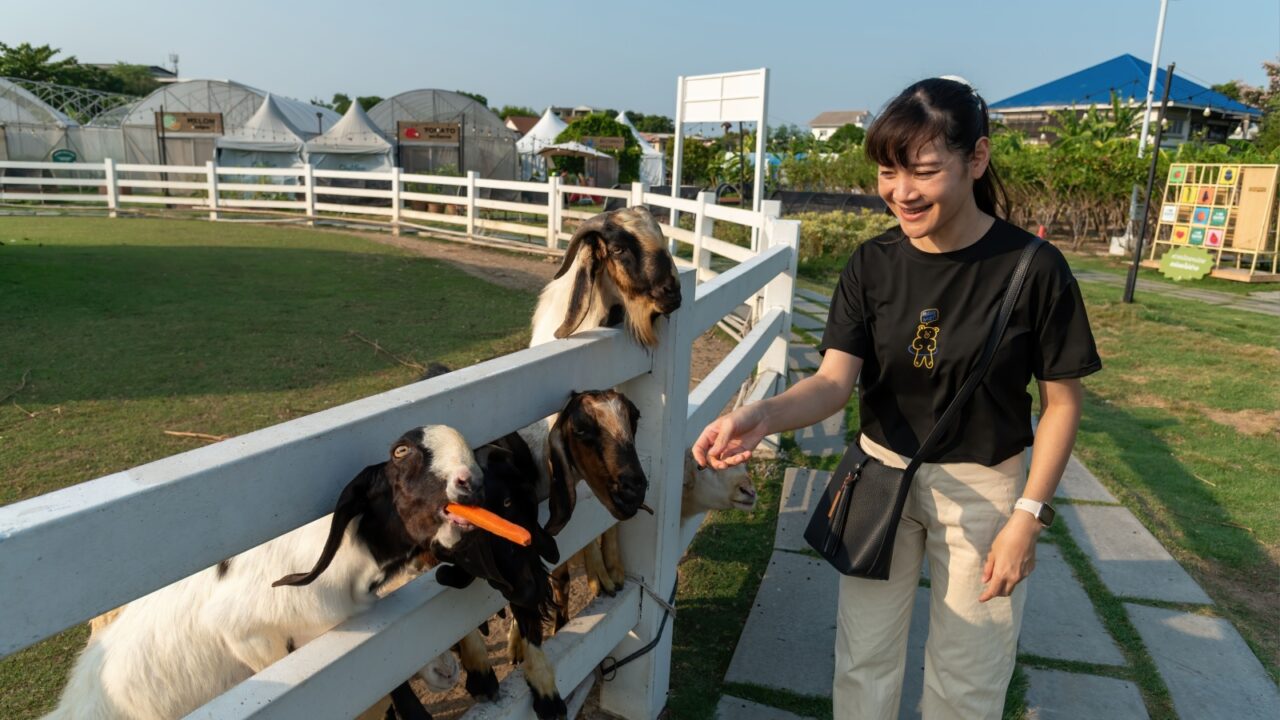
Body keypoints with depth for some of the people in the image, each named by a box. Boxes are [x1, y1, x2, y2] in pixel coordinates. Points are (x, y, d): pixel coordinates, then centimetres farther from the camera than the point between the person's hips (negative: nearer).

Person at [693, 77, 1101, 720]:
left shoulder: (1032, 268, -16)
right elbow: (834, 381, -17)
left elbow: (1062, 402, -8)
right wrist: (763, 415, -37)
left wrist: (1028, 517, -12)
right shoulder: (872, 265, -9)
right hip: (882, 474, 2)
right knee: (864, 659, 15)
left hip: (984, 487, -2)